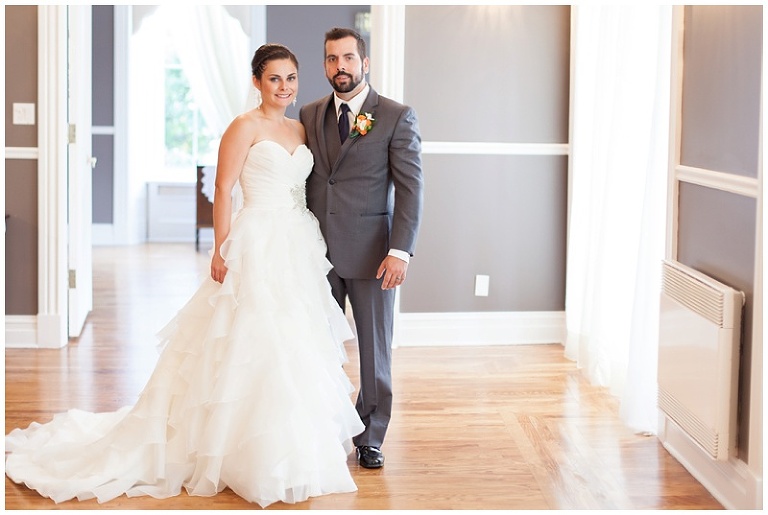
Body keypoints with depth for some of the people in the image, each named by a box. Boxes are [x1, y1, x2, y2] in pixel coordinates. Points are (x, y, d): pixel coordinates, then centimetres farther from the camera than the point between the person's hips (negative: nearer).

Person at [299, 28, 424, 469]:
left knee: (375, 350, 6)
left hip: (370, 252, -3)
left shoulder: (397, 117, -3)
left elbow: (411, 187, -8)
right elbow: (302, 182, 13)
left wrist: (400, 251, -17)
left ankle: (370, 439, 20)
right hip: (317, 251, 3)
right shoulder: (310, 115, 10)